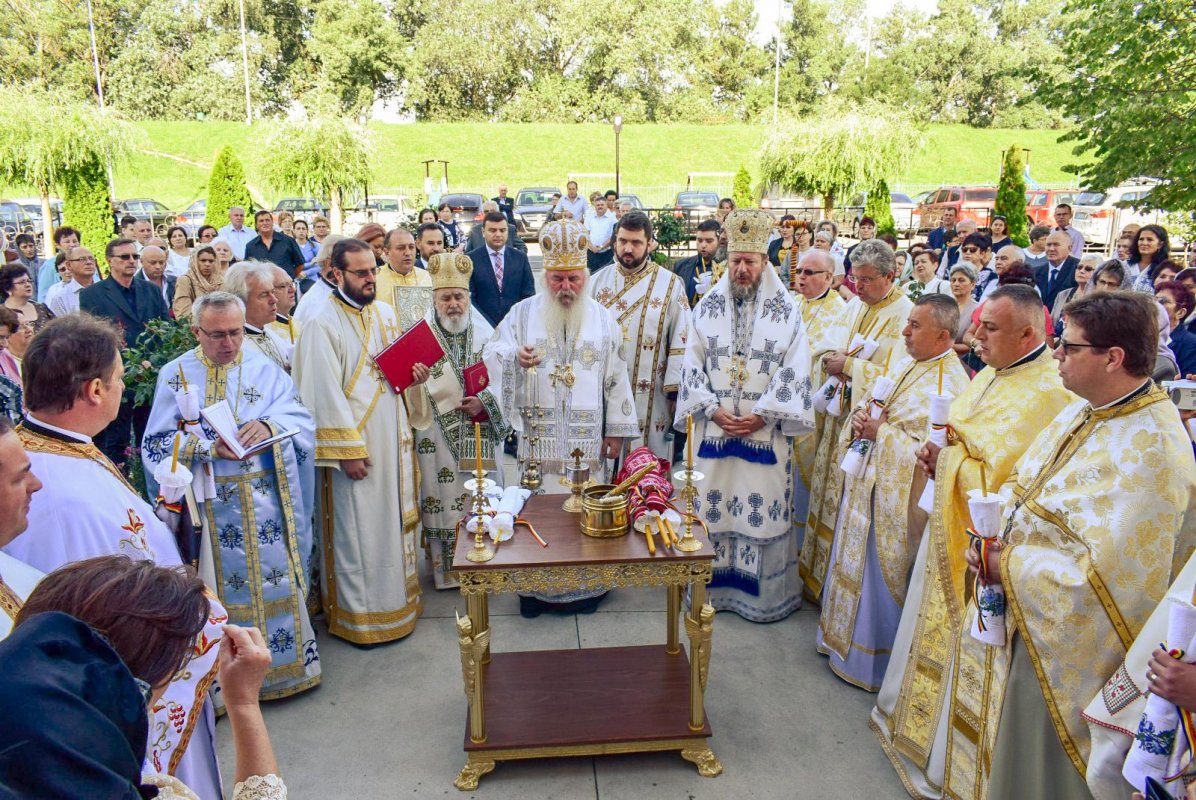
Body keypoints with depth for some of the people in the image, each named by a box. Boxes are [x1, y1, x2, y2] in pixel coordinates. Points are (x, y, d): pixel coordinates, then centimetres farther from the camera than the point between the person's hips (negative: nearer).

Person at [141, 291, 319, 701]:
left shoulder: (264, 368, 3)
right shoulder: (175, 375, 1)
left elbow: (301, 418, -4)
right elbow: (157, 443, -3)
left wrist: (268, 425, -25)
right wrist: (208, 447, -19)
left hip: (263, 500, 1)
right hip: (208, 504, -1)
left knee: (274, 577, 6)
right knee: (220, 586, 6)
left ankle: (283, 663, 23)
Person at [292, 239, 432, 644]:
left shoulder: (385, 313, 9)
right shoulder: (322, 322, -13)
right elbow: (324, 393, -16)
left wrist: (416, 374, -4)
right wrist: (348, 449, -18)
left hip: (393, 438, 7)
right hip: (353, 442, -7)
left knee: (394, 518, 16)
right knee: (356, 528, 3)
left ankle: (396, 595, 33)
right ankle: (357, 613, 19)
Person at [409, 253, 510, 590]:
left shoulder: (484, 332, 5)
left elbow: (499, 377, 2)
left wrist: (484, 400, -15)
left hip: (479, 431, 3)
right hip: (439, 434, -2)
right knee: (444, 497, 2)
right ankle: (447, 569, 14)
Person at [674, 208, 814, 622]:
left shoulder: (786, 310, -1)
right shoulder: (708, 306, 5)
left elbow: (794, 370, -4)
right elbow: (692, 364, 4)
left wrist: (763, 415, -12)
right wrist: (712, 409, -9)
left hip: (765, 432, -2)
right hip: (713, 430, 2)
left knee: (763, 507, 3)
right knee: (711, 505, 7)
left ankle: (763, 591, 18)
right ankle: (711, 585, 22)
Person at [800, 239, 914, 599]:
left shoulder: (904, 315, -13)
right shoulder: (853, 305, 10)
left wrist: (850, 366, -19)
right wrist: (832, 360, -5)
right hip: (840, 412, 7)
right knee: (829, 491, 14)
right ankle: (820, 573, 28)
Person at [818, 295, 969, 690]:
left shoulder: (950, 387, -21)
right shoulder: (904, 365, 6)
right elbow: (869, 402, 15)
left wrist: (881, 433, -23)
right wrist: (861, 416, -7)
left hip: (899, 499, -8)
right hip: (867, 485, 9)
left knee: (882, 578, 7)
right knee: (855, 565, 21)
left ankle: (873, 661, 26)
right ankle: (844, 637, 40)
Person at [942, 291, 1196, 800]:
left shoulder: (1148, 449, -26)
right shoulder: (1085, 411, 2)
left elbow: (1108, 575, -29)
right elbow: (1025, 480, 13)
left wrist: (1006, 567, -20)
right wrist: (999, 515, -8)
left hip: (1066, 641, -8)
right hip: (1015, 615, 8)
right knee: (1004, 743, 24)